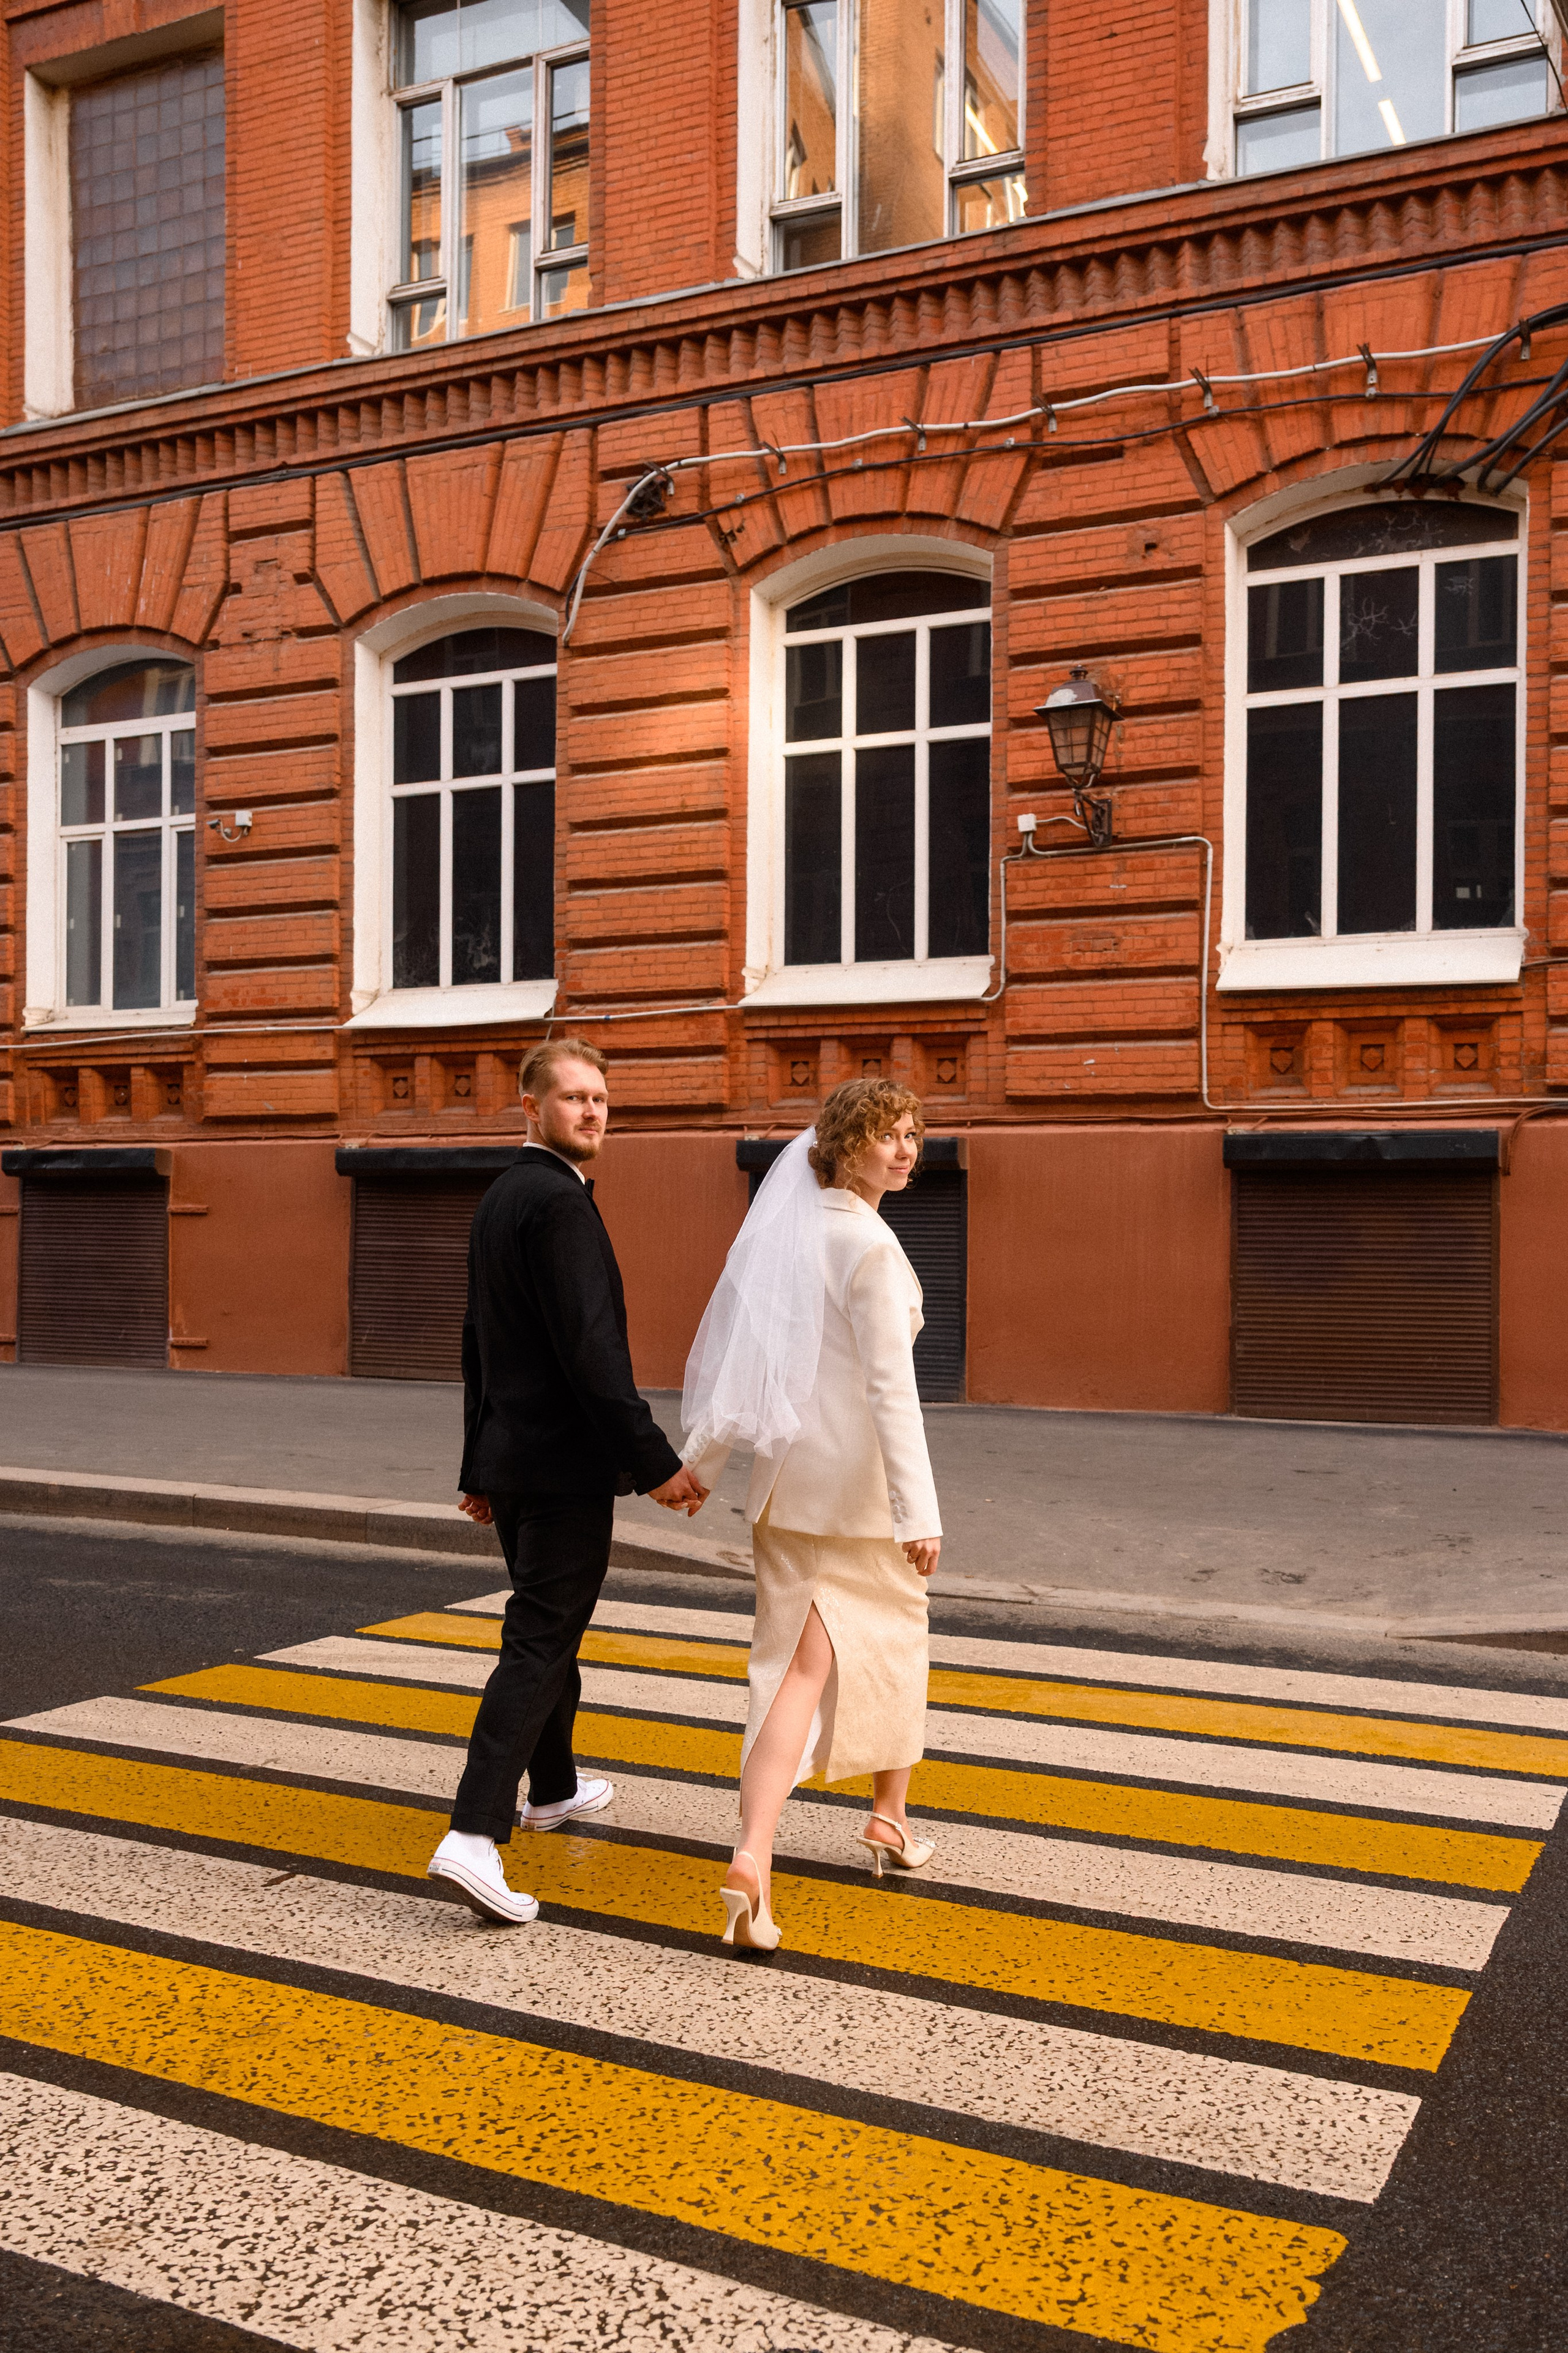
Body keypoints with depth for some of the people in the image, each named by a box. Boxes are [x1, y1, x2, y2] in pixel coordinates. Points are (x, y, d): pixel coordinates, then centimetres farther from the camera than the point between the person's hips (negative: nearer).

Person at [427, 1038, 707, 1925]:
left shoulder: (499, 1199, 13)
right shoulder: (559, 1203, -18)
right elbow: (590, 1351, -25)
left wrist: (482, 1464, 24)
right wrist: (658, 1463, -22)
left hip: (513, 1457, 10)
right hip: (567, 1462, -10)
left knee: (549, 1624, 23)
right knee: (539, 1642, -7)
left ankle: (554, 1787, 39)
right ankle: (474, 1836, -10)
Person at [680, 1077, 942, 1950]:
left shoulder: (789, 1231, 5)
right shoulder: (873, 1249, -16)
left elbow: (735, 1351, 10)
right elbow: (891, 1387, -22)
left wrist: (701, 1460, 20)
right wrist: (920, 1512, -22)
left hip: (791, 1477, 5)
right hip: (861, 1482, -5)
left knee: (800, 1667, 3)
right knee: (891, 1640, 19)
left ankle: (754, 1858, -14)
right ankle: (890, 1815, 38)